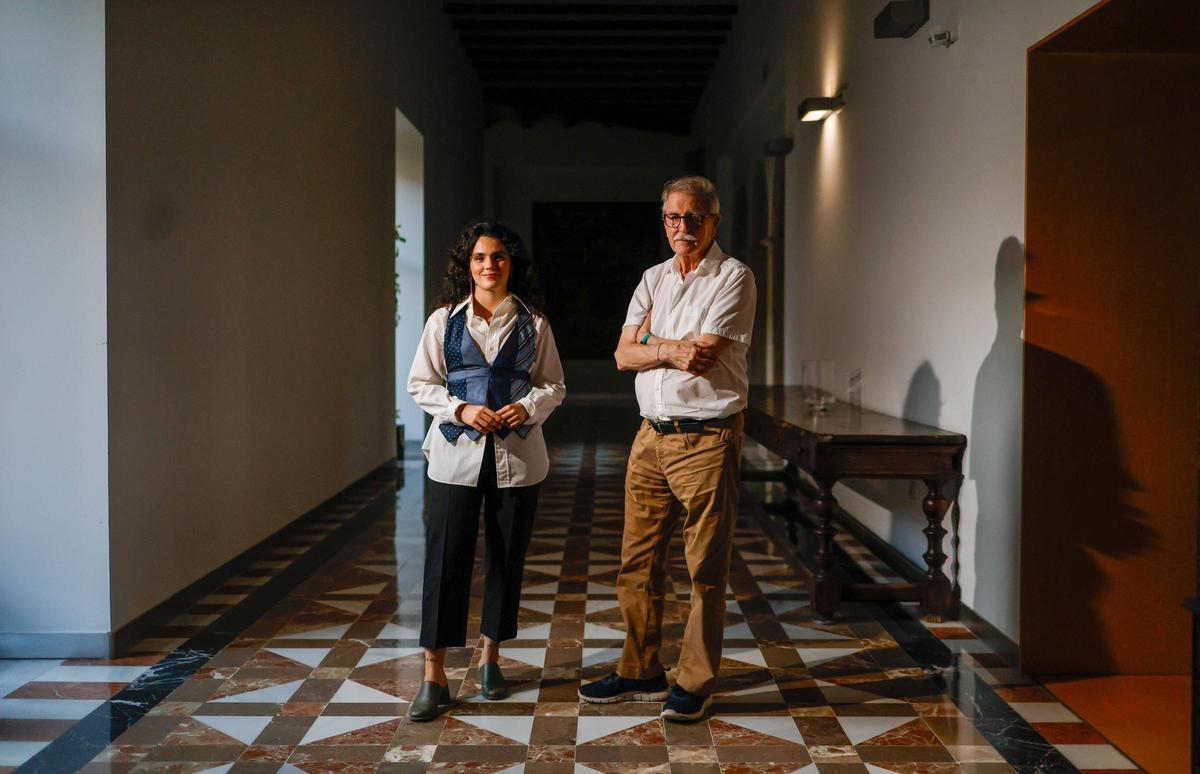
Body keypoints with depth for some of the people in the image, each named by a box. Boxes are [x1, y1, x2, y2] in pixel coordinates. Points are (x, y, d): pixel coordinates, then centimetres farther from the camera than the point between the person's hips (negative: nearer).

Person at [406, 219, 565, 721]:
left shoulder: (533, 323, 6)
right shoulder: (444, 320, 4)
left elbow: (554, 385, 8)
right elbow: (420, 384, 3)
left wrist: (529, 407, -13)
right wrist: (461, 410, -13)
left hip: (517, 454, 1)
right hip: (456, 453, -1)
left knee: (507, 558, 8)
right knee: (446, 558, -4)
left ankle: (490, 657, 26)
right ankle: (434, 673, 2)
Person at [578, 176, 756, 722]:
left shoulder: (732, 277, -5)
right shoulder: (653, 279, 15)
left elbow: (703, 355, -16)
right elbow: (624, 355, 6)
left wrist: (651, 338, -2)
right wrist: (671, 350, -11)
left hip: (706, 441, -6)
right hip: (651, 436, 6)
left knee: (706, 570, 2)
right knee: (638, 562, 10)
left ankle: (695, 682, 13)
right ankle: (640, 672, 23)